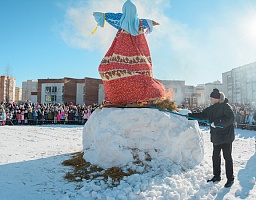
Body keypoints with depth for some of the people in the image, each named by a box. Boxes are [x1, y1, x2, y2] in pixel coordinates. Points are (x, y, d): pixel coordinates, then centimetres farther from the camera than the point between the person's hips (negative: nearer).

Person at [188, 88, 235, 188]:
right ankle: (217, 176, 28)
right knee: (215, 156, 14)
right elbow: (202, 115, 14)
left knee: (227, 157, 1)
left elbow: (230, 118, -24)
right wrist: (189, 115, 7)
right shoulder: (211, 108, 9)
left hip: (226, 136, -8)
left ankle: (230, 179, 13)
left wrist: (217, 123, -26)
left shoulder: (226, 106, -14)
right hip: (216, 137, 8)